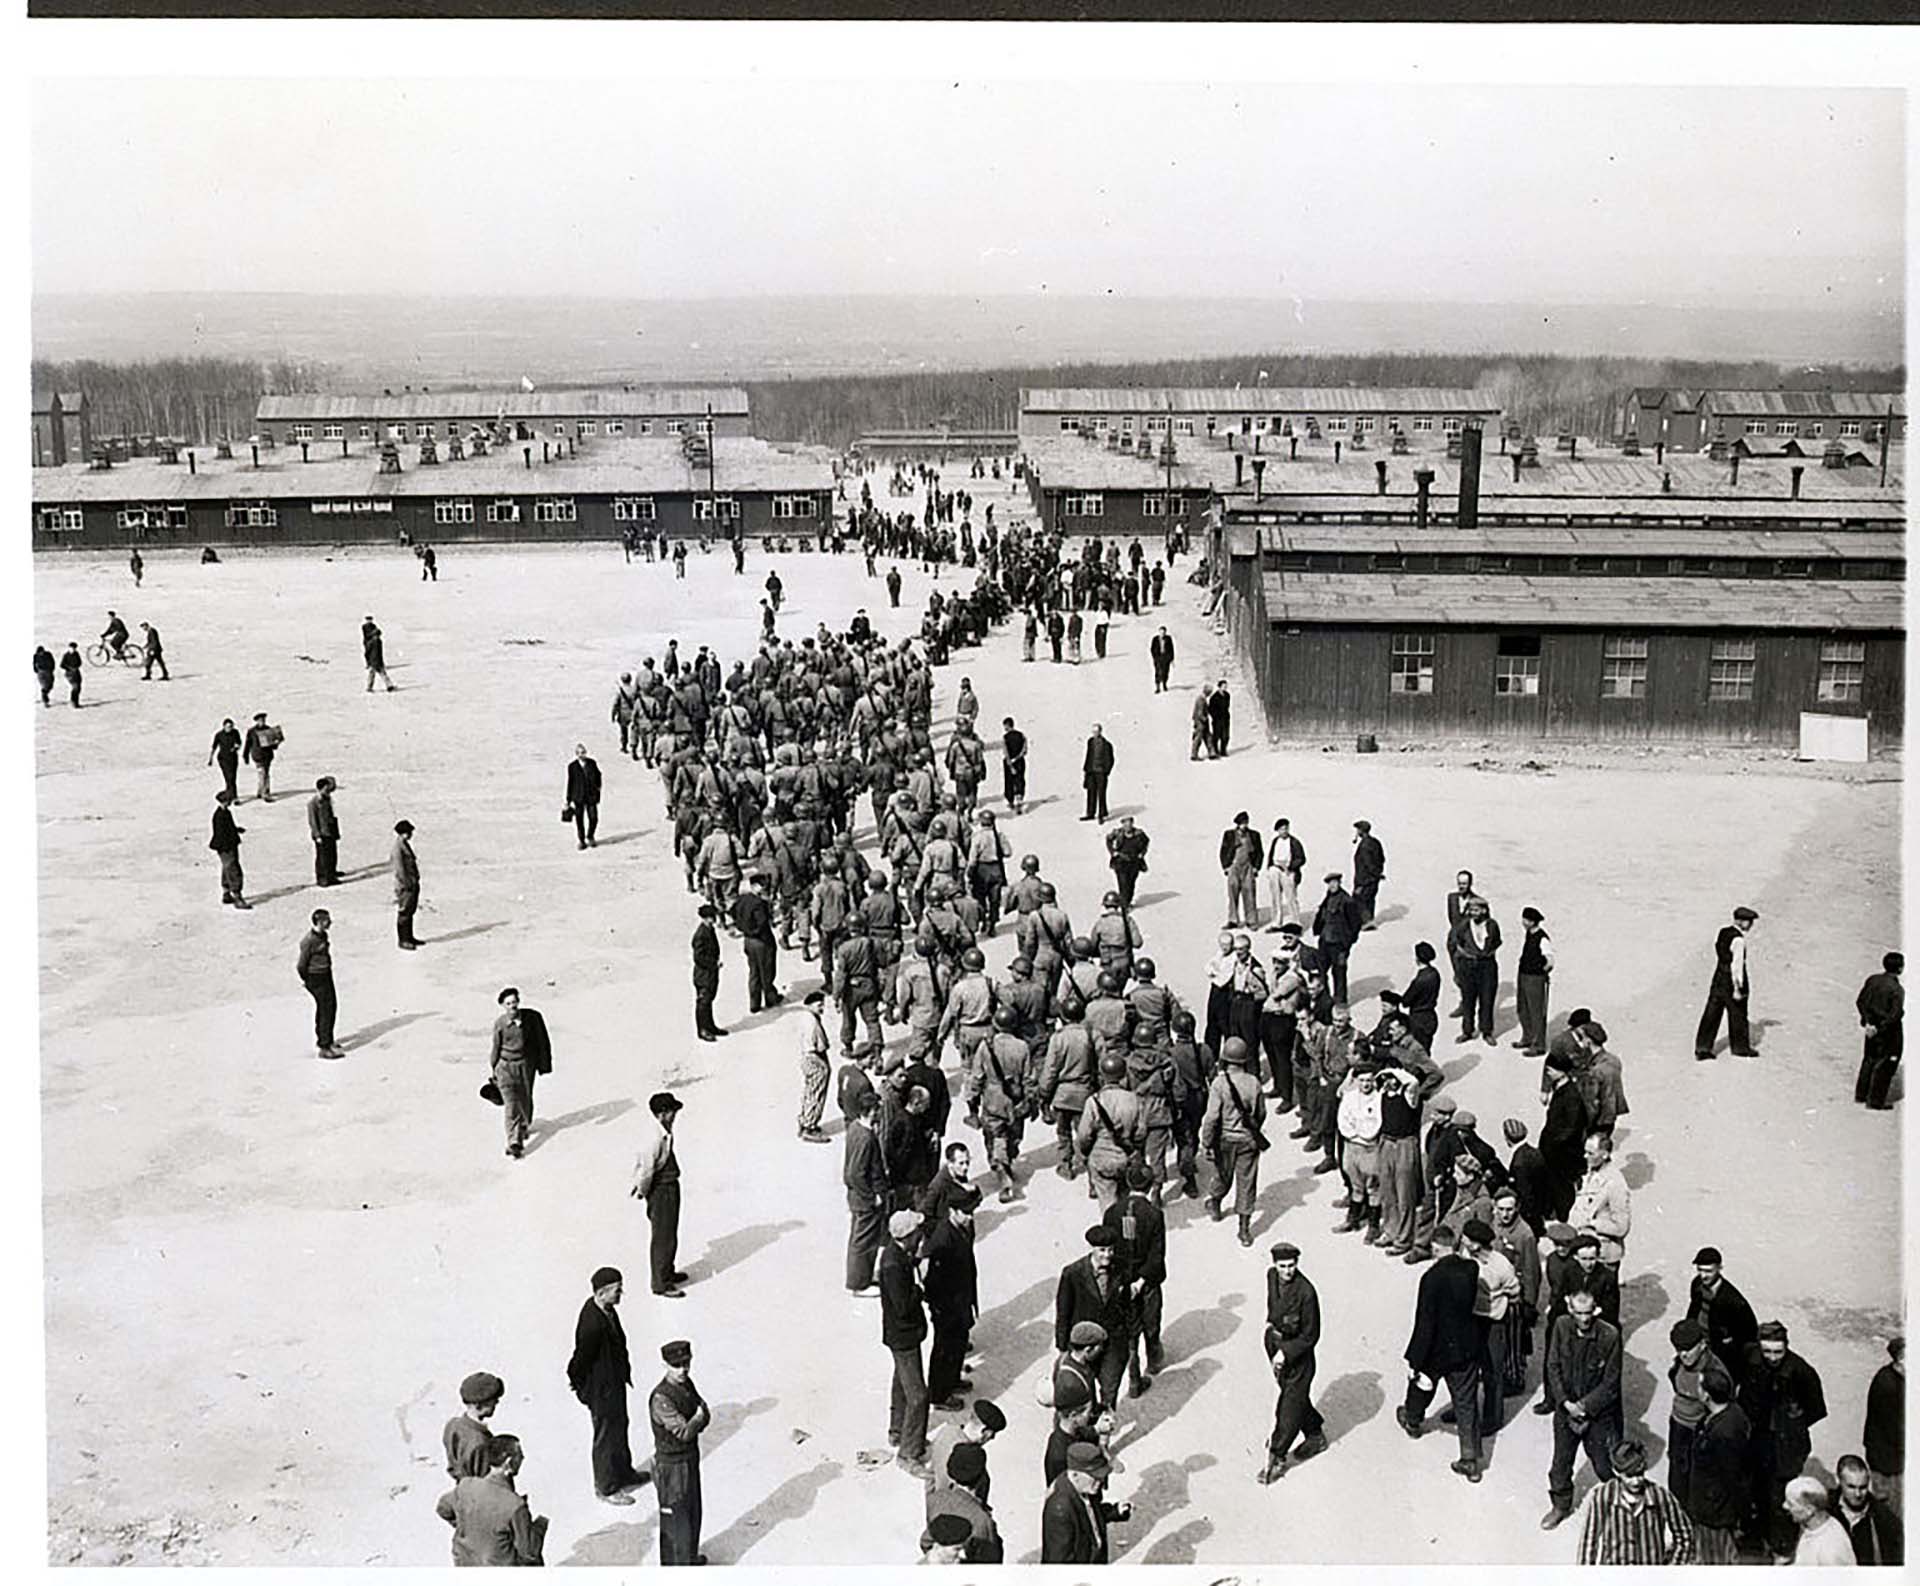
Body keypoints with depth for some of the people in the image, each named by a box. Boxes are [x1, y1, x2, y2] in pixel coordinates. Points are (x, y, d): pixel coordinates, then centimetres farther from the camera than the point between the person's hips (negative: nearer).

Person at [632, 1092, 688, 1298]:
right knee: (663, 1238, 3)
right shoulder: (657, 1138, -29)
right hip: (662, 1191, -10)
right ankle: (661, 1283, 14)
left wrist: (637, 1183, 19)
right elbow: (647, 1169, -27)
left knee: (670, 1234, 24)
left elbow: (640, 1158, 13)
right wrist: (643, 1191, -11)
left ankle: (668, 1272, 41)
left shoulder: (664, 1133, 2)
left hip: (670, 1189, 10)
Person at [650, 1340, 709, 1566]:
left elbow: (706, 1415, 3)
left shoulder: (687, 1384, -1)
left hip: (691, 1460, 9)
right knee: (675, 1520, 5)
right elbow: (684, 1432, -29)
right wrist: (698, 1416, -11)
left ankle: (689, 1556, 44)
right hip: (672, 1468, -9)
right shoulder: (661, 1398, -28)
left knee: (693, 1512, 25)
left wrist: (693, 1424, -16)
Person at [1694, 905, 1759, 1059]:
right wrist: (1738, 988, -18)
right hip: (1732, 979, -8)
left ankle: (1702, 1049, 8)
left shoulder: (1722, 932, 5)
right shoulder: (1738, 939, -21)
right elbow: (1737, 964, -22)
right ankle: (1740, 1047, 26)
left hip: (1719, 976, 8)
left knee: (1712, 1013, 8)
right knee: (1737, 1013, 11)